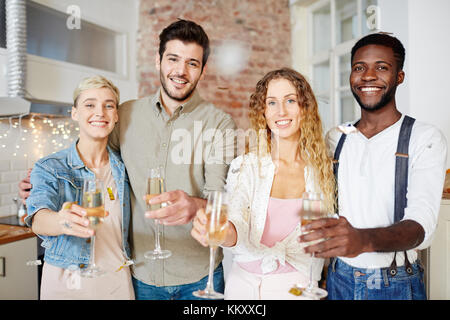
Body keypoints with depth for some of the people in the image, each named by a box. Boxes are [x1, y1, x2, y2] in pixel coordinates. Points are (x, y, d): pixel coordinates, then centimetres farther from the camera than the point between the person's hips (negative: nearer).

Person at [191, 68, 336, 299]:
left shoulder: (323, 169, -5)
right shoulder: (244, 166, -8)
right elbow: (237, 224, -21)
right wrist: (223, 232, -42)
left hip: (297, 285, 1)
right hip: (245, 282, 0)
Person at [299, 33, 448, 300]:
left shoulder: (425, 138, -11)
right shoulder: (335, 138, 3)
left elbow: (421, 225, -22)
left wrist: (363, 240, -41)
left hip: (396, 286, -3)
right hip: (339, 280, 4)